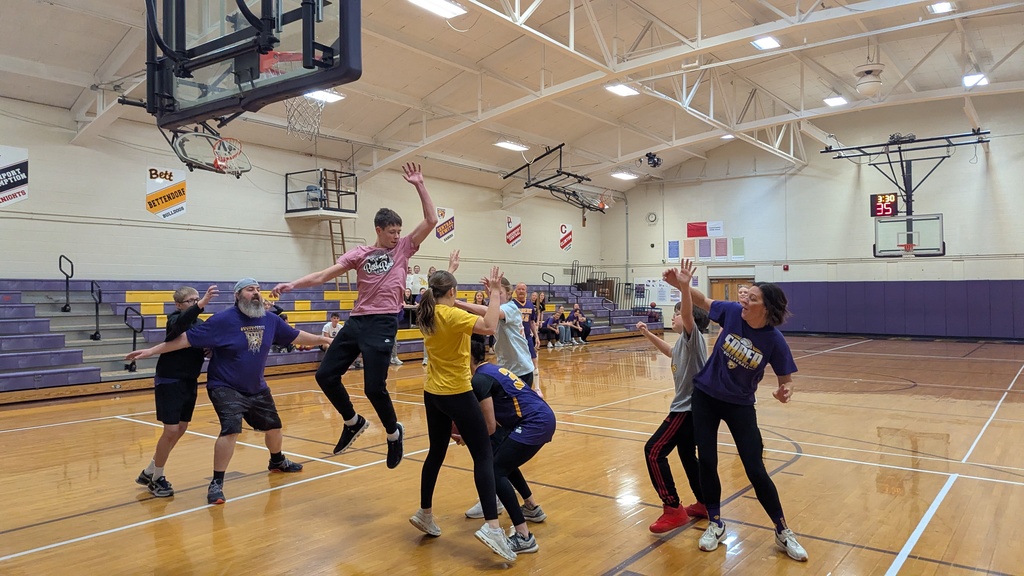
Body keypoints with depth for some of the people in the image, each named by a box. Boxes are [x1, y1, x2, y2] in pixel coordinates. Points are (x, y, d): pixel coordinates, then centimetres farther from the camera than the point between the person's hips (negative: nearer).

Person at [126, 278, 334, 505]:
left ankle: (277, 462, 48)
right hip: (226, 388, -6)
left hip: (257, 388, 6)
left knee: (273, 425, 18)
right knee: (231, 429, -24)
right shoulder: (223, 320, -19)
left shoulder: (270, 320, -5)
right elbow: (187, 338, -17)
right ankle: (216, 483, -8)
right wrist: (152, 350, -19)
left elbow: (296, 336, 8)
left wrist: (325, 340, 14)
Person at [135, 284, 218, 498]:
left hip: (190, 382, 7)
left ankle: (149, 472, 31)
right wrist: (202, 303, -55)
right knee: (171, 430, -7)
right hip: (170, 382, -7)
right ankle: (156, 478, 13)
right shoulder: (175, 319, -14)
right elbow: (181, 323, -39)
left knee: (181, 429, 13)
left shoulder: (199, 323, 5)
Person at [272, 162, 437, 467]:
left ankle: (394, 432, 16)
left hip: (383, 323, -4)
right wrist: (293, 284, -6)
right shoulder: (359, 254, 9)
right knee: (325, 375, 3)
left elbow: (431, 220, -3)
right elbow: (325, 274, 5)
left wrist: (419, 185, -6)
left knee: (374, 387, -10)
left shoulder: (403, 248, 5)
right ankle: (353, 422, 23)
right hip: (356, 320, 4)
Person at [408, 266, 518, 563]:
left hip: (433, 393, 8)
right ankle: (491, 526, -14)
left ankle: (424, 513, 33)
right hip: (457, 394, -8)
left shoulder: (428, 315, 5)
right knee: (484, 455, -6)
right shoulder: (452, 315, -19)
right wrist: (495, 293, -25)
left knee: (436, 453, 21)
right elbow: (489, 326, -34)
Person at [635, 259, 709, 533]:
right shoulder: (683, 342, 14)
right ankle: (703, 504, 32)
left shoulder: (693, 336, -13)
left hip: (690, 407, -11)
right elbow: (670, 351, 38)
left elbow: (689, 313, -35)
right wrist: (648, 334, 33)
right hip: (688, 406, 11)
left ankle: (673, 509, -6)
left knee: (654, 451, -11)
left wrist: (685, 284, -50)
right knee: (687, 455, 20)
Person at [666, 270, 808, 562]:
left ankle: (783, 532, 19)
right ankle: (715, 524, 25)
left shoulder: (774, 341, -21)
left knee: (756, 470, -1)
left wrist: (784, 392, -33)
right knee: (707, 462, 5)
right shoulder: (732, 312, -15)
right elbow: (703, 301, 3)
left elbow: (785, 381, -10)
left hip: (740, 405, -2)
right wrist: (681, 284, -14)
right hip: (705, 396, 2)